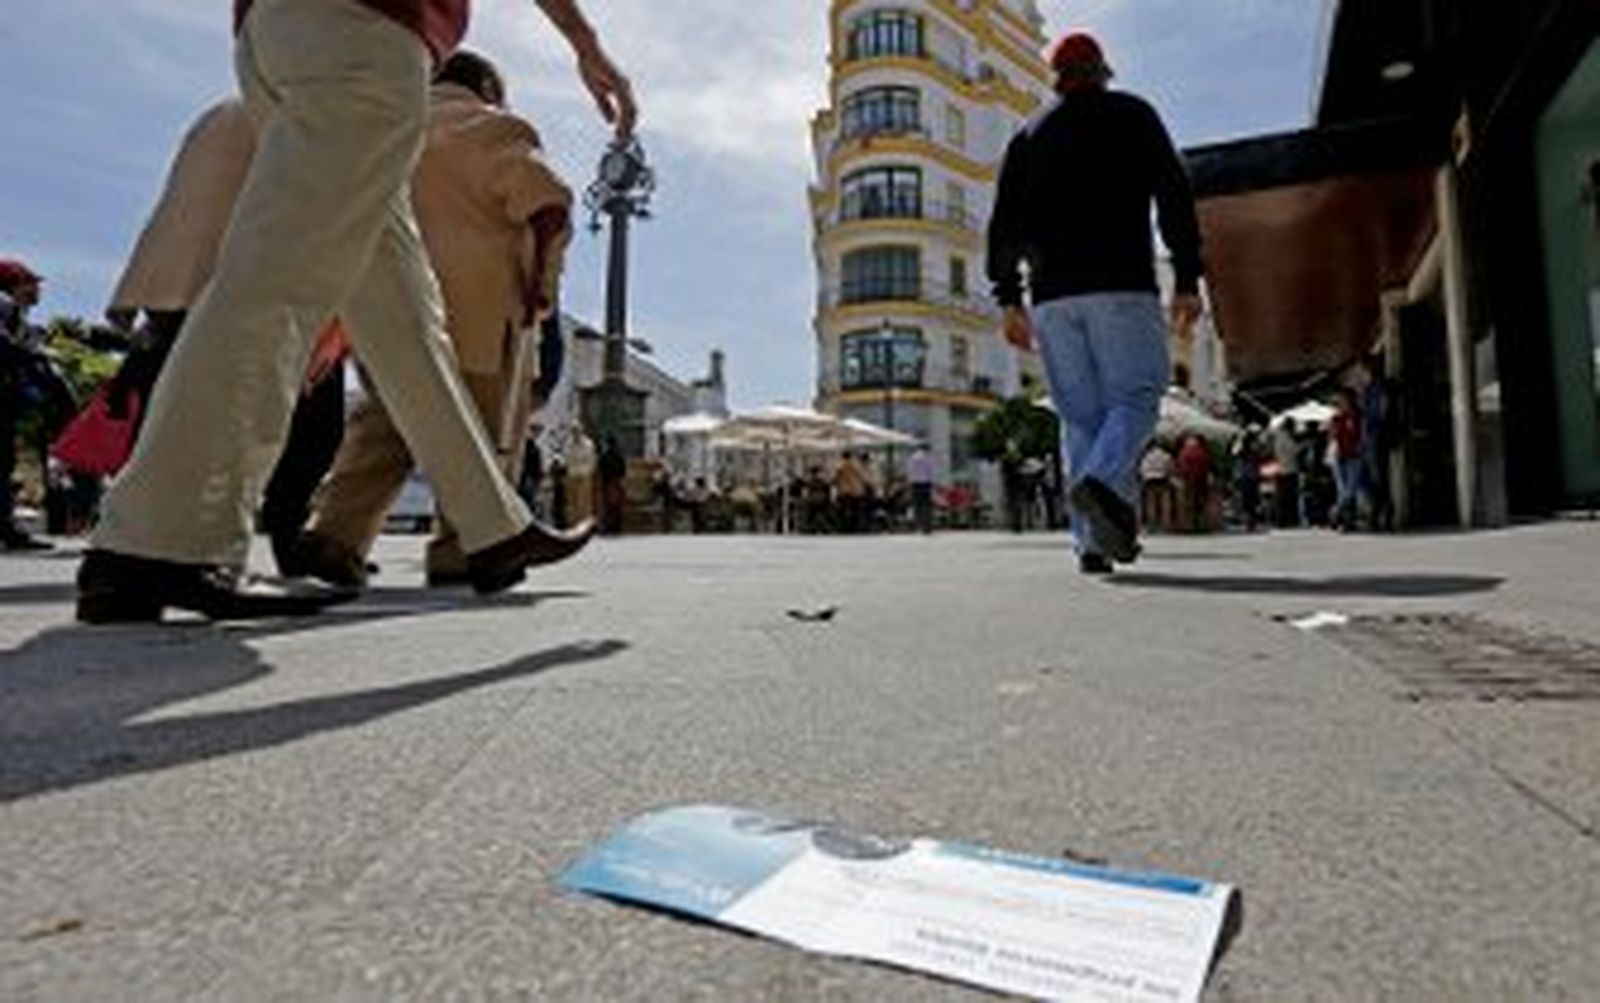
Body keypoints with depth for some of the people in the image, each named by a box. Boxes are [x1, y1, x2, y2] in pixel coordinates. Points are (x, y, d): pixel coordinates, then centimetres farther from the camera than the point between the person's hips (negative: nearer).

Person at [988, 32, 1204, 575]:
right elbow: (1174, 196, 3)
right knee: (1136, 396, -1)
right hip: (1122, 285, -3)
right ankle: (1103, 483, -30)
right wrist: (1188, 280, 1)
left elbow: (1005, 223, 12)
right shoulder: (1131, 114, 13)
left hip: (1052, 296, 3)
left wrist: (1009, 299, 11)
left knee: (1082, 413, 4)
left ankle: (1093, 539, -3)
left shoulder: (1029, 135, 20)